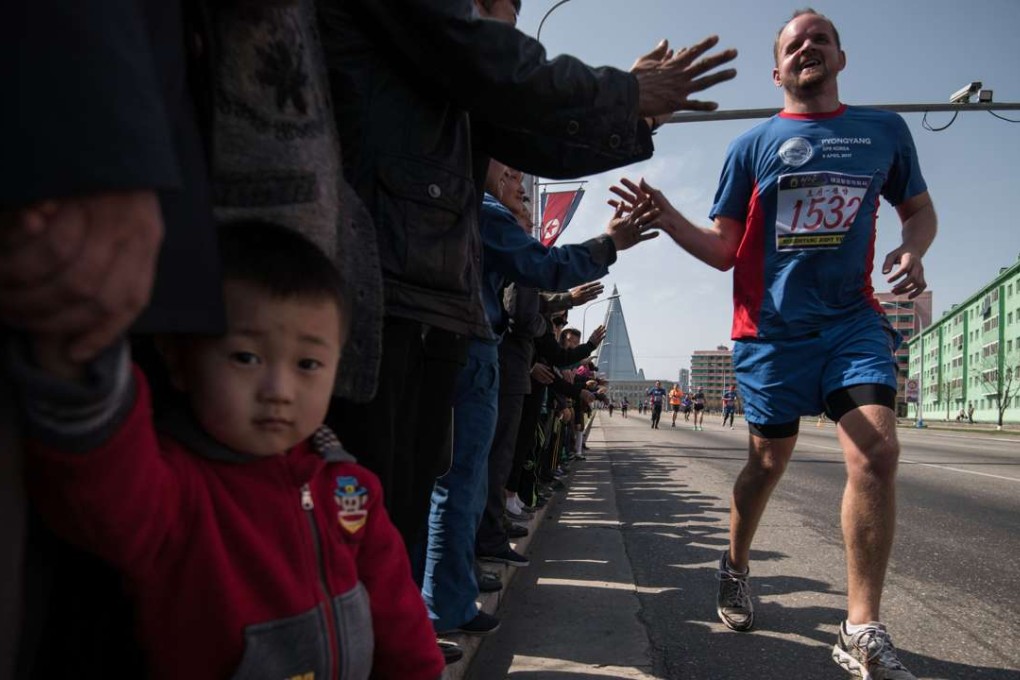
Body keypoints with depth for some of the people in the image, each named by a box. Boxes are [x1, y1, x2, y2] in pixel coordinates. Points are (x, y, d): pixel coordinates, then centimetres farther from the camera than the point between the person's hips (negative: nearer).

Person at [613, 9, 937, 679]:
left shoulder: (885, 130, 11)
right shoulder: (753, 145, 5)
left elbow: (918, 207, 22)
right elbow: (722, 250, 3)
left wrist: (912, 250, -2)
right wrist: (662, 212, -13)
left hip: (854, 320, 1)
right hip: (773, 328, -1)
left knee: (877, 452, -16)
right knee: (768, 464, 8)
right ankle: (736, 567, 35)